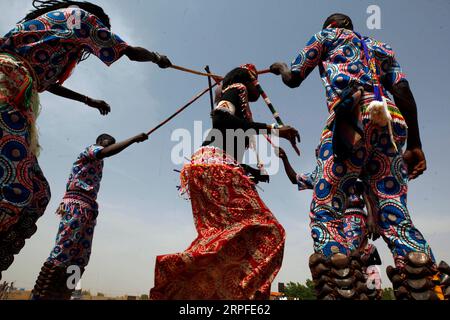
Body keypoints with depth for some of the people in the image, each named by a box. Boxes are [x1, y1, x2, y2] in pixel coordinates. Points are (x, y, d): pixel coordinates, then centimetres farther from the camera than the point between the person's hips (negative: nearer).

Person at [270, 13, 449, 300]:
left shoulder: (327, 37, 27)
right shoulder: (381, 47, 36)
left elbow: (293, 79, 27)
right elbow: (403, 91, 19)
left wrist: (280, 67, 51)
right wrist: (415, 144, 14)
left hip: (352, 115, -5)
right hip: (393, 120, 5)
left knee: (325, 210, -8)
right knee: (396, 215, 1)